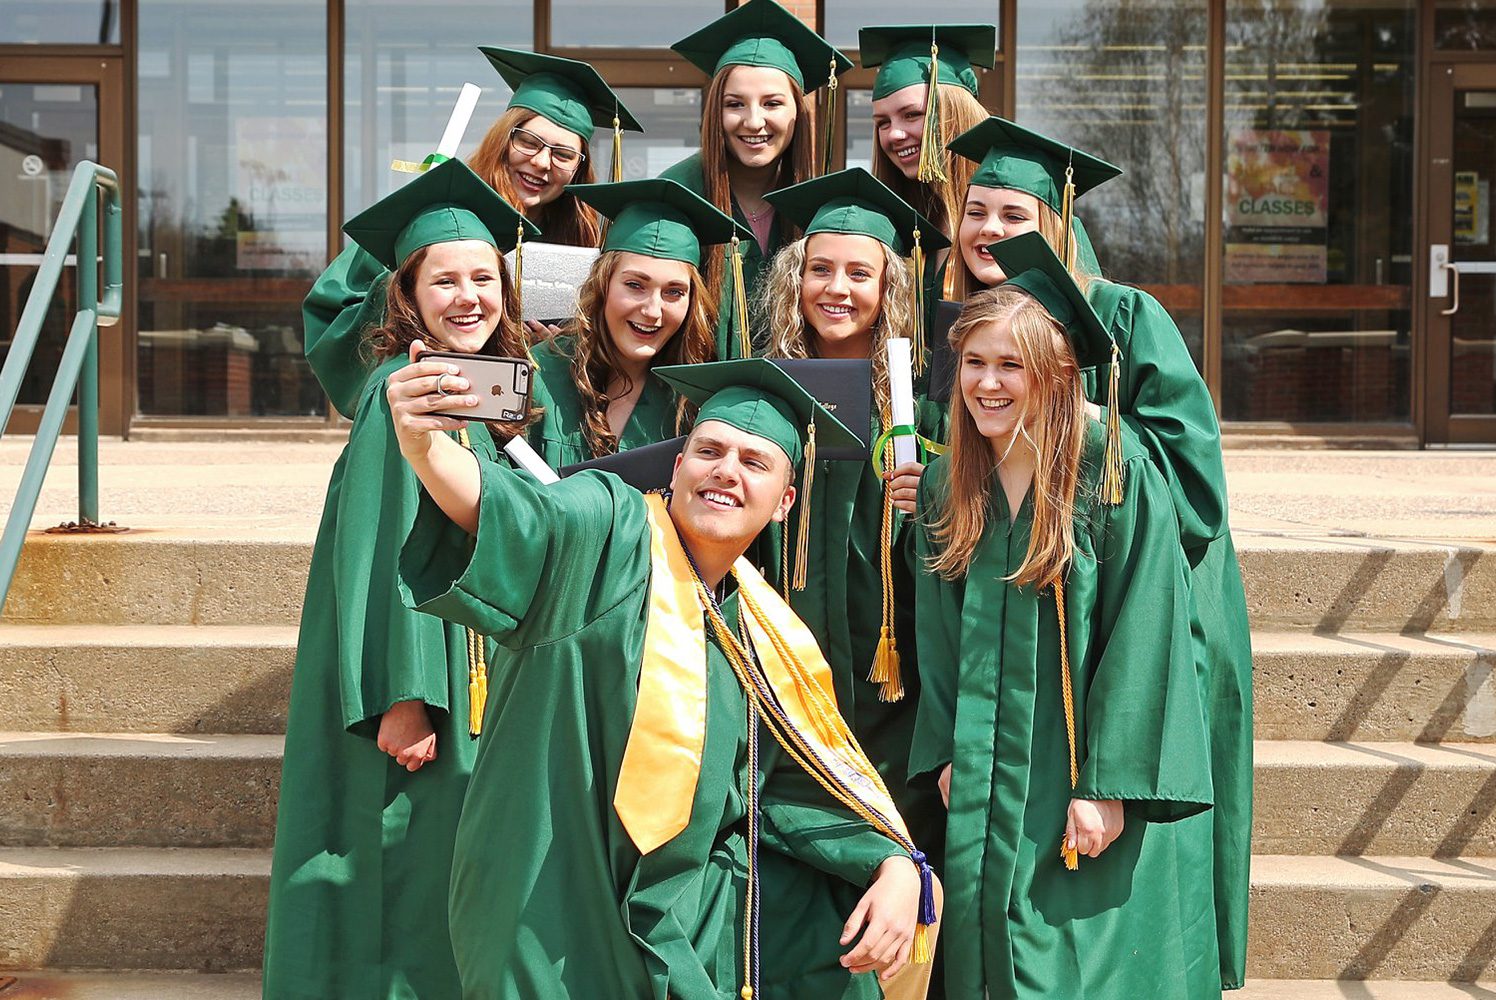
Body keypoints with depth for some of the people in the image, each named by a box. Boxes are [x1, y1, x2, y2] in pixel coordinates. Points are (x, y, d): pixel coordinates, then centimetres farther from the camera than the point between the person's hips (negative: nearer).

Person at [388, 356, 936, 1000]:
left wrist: (898, 865, -4)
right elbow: (517, 513, -30)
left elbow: (811, 782, 13)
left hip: (690, 917, 6)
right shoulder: (610, 537, -10)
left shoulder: (767, 637, 8)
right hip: (563, 925, -6)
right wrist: (423, 445, -51)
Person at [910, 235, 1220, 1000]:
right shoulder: (946, 485, 6)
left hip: (1093, 794, -5)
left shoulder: (1115, 470, -11)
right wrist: (946, 755, 3)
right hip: (987, 793, 5)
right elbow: (938, 638, 11)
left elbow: (1141, 633, -14)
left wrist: (1110, 786, -17)